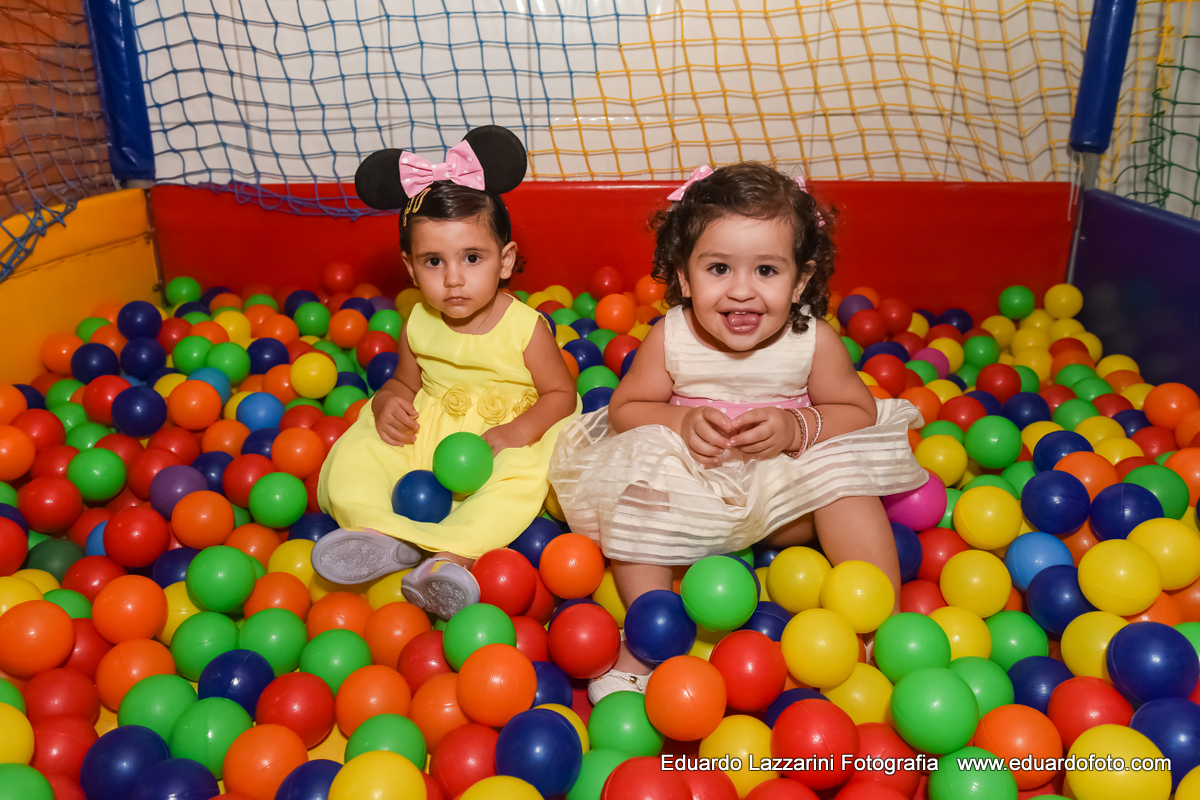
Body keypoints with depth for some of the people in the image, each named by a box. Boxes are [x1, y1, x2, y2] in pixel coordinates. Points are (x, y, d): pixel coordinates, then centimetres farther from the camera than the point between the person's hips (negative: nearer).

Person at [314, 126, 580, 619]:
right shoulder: (418, 325, -2)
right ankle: (381, 535, -32)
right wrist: (388, 402, -11)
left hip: (504, 438, -4)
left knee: (520, 482, -35)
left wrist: (515, 433, -26)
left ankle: (453, 553, -44)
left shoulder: (524, 327, -13)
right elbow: (405, 381, 14)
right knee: (353, 455, -14)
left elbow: (561, 393, -9)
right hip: (426, 433, 4)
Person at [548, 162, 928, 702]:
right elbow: (624, 409, -5)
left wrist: (798, 428, -25)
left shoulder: (815, 341, -15)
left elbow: (858, 411, -5)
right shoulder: (670, 339, -16)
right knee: (637, 474, -26)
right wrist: (679, 422, -25)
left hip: (781, 479, 1)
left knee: (840, 469, -23)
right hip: (693, 484, 0)